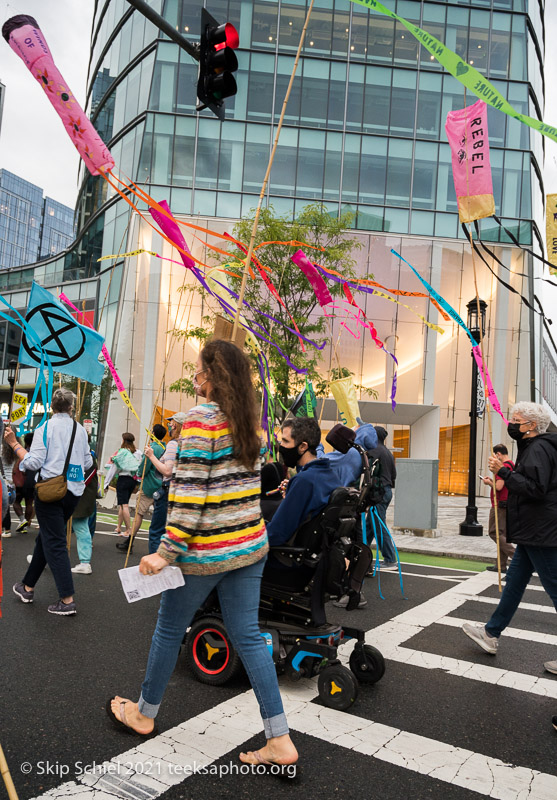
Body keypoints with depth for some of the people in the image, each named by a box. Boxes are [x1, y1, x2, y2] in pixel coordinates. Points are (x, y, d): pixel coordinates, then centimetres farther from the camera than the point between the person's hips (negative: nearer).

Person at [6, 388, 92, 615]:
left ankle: (67, 600, -4)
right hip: (74, 490, 5)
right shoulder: (80, 430, 6)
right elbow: (87, 463, 13)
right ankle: (27, 587, 33)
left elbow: (33, 462, -11)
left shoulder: (45, 428, -7)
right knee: (45, 537, 20)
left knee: (54, 543, -2)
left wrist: (14, 444, -1)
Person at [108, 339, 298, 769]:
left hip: (207, 551, -7)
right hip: (251, 545, 7)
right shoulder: (250, 420, 6)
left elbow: (191, 493, -20)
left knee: (169, 629, 15)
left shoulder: (201, 419, -16)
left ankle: (144, 713, 37)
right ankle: (280, 740, 15)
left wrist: (167, 552, -15)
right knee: (248, 636, 12)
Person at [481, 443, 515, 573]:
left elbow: (499, 487, -22)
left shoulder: (504, 466, -16)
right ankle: (501, 565, 14)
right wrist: (492, 481, 15)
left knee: (494, 532, -4)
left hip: (500, 505, -10)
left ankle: (514, 553, -11)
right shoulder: (512, 465, 16)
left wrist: (489, 482, -5)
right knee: (502, 534, 11)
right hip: (507, 505, 10)